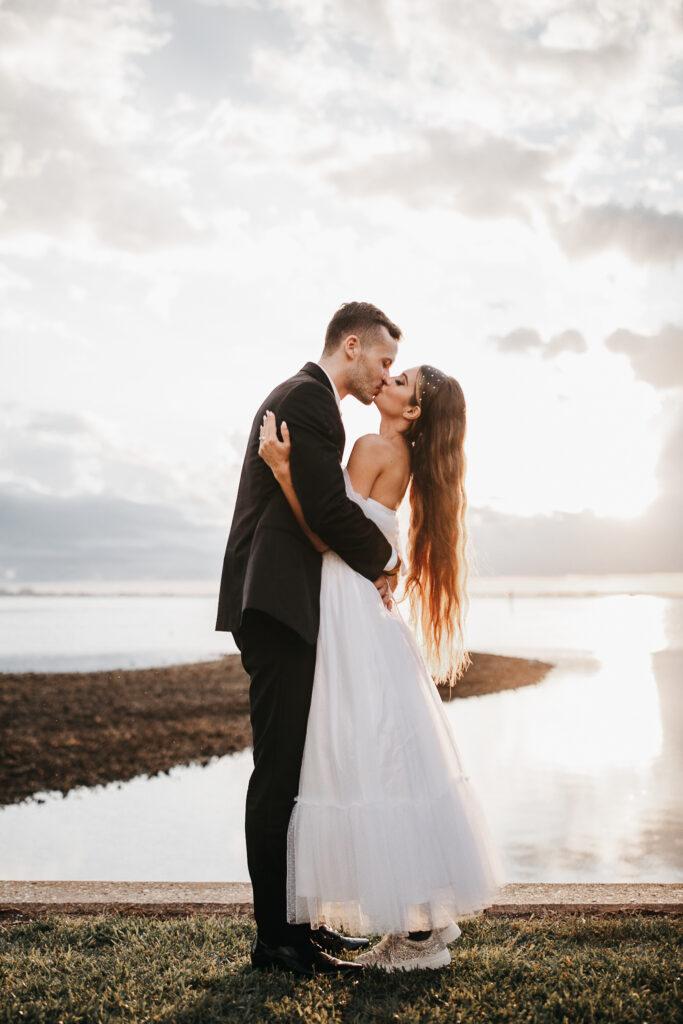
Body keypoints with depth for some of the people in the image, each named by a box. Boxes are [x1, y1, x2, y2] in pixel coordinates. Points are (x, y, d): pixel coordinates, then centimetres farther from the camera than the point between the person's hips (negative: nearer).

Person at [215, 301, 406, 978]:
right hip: (279, 605, -11)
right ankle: (277, 937, 1)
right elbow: (328, 508, -19)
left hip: (282, 608, 11)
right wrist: (385, 558, -2)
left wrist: (368, 570, 7)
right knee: (281, 772, -7)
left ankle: (295, 919, 23)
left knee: (292, 770, 13)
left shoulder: (305, 398, 24)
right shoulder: (307, 397, -9)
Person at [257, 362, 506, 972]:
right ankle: (424, 919, 20)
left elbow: (327, 536, -16)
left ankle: (419, 933, 3)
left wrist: (283, 469, -20)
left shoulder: (375, 447, -10)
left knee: (375, 763, -5)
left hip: (354, 621, -10)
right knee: (394, 761, 12)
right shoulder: (406, 461, 16)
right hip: (367, 617, 10)